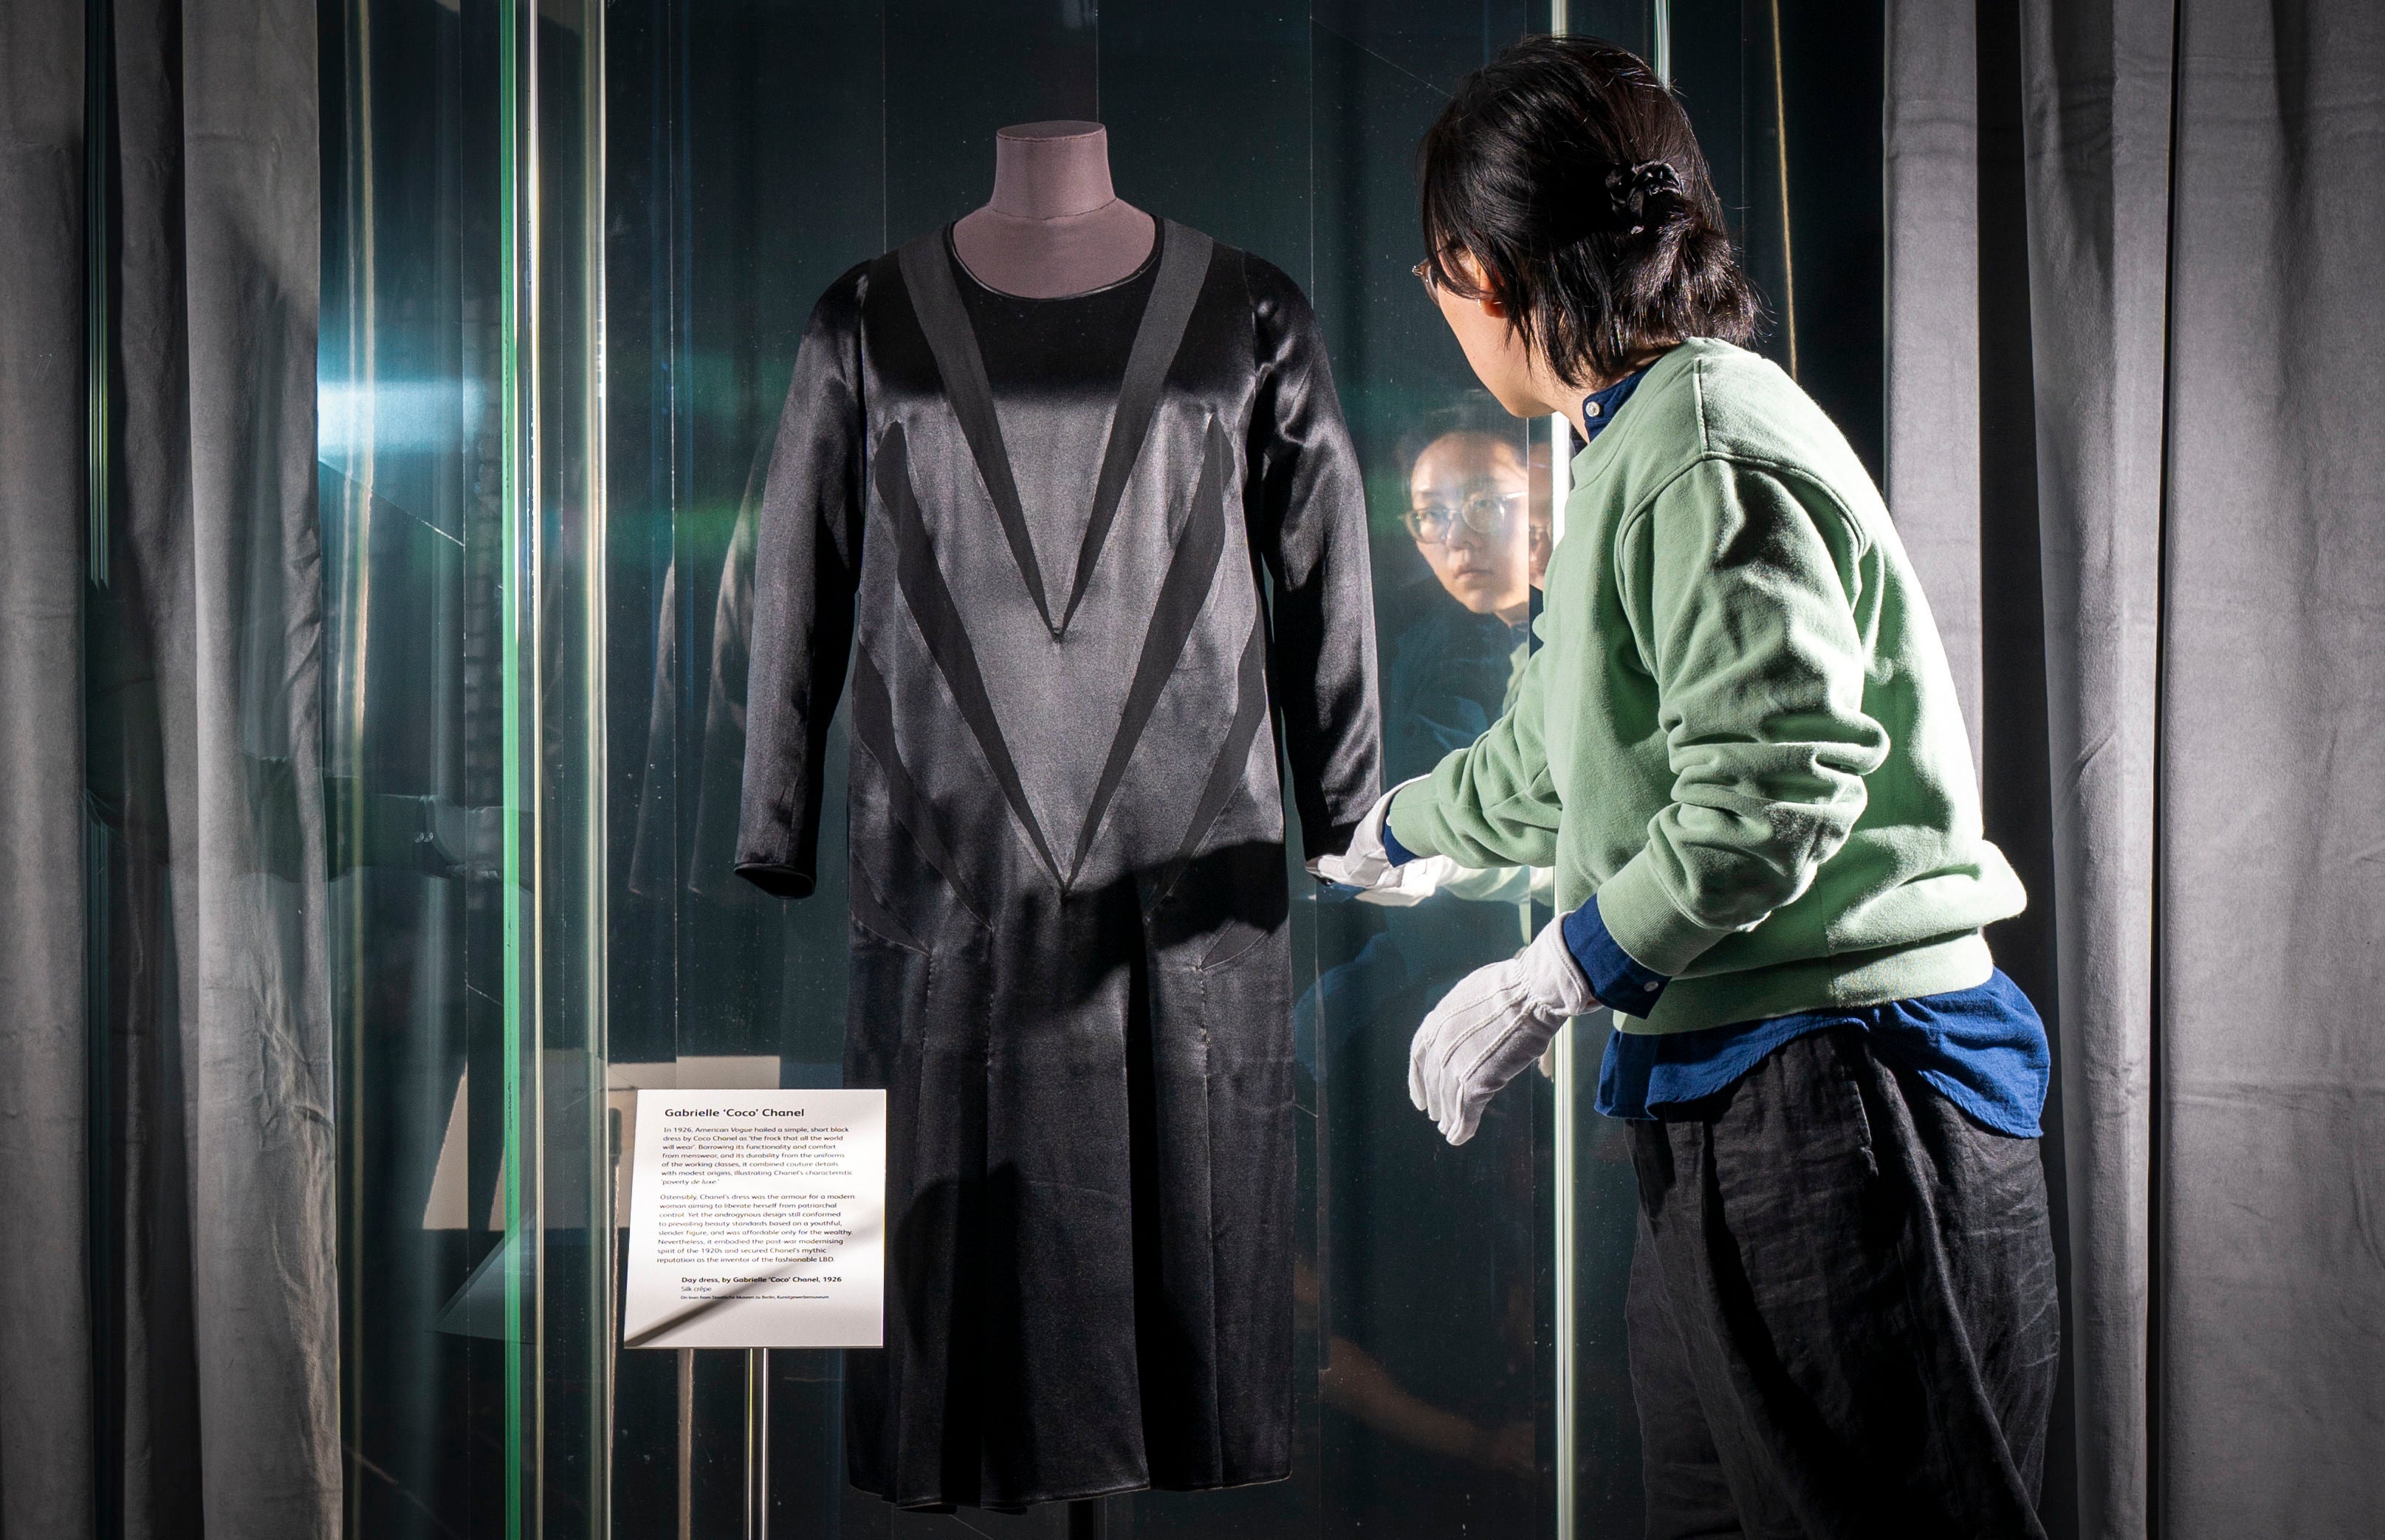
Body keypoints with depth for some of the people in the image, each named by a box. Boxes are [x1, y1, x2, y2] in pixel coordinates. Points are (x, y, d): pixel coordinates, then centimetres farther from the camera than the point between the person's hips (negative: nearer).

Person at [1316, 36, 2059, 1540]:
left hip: (1837, 1093, -10)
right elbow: (1554, 770, 34)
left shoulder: (1708, 453, -14)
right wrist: (1382, 835, 50)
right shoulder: (1641, 449, 19)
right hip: (1723, 1103, 10)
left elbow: (1771, 796, -24)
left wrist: (1549, 982, -14)